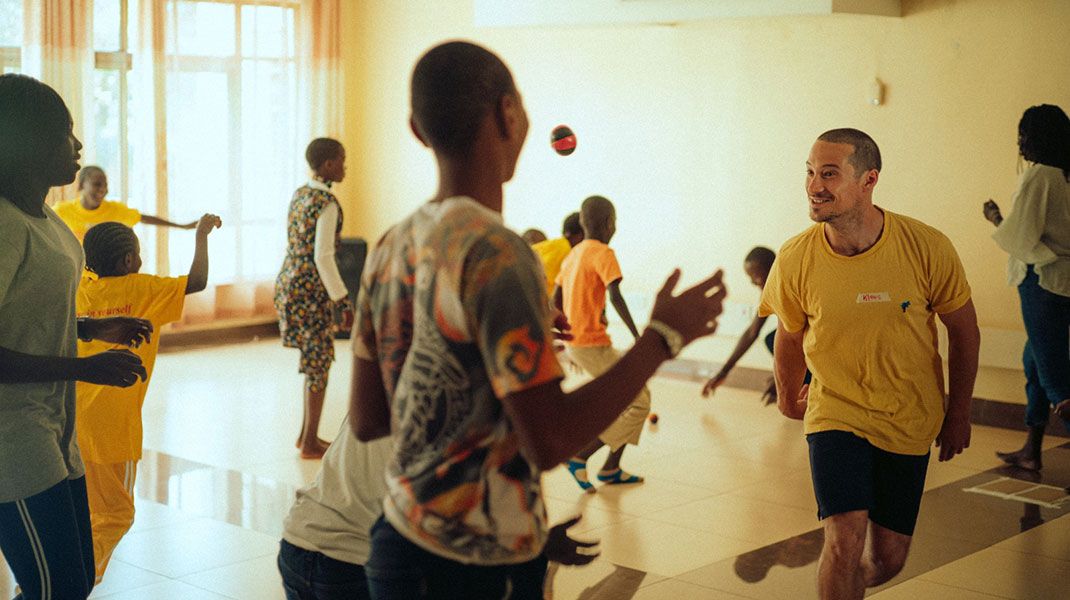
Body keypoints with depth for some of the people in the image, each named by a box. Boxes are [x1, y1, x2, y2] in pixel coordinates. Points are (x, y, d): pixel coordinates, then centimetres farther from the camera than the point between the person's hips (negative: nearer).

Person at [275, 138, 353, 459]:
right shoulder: (327, 203, -17)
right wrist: (343, 302, -18)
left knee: (315, 361, 18)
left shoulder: (299, 194, 11)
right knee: (320, 363, 1)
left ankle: (306, 433, 26)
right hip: (310, 290, -9)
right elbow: (323, 257, -22)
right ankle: (310, 443, 7)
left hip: (288, 282, 9)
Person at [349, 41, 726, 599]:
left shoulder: (390, 249, 4)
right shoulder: (495, 253, -20)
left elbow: (366, 420, 9)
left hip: (399, 539, 8)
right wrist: (664, 334, -14)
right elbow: (548, 441, -23)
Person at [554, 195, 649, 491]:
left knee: (639, 395, 17)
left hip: (574, 342, 9)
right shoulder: (603, 253, -12)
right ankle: (580, 457, -7)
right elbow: (615, 296, -26)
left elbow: (555, 300, 18)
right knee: (638, 404, -3)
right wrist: (638, 336, -30)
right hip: (594, 345, -9)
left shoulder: (573, 254, 13)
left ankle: (611, 468, 17)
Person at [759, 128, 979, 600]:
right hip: (835, 414, -1)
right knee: (845, 542, -20)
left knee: (887, 560, 10)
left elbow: (964, 330, 0)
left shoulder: (927, 248, -17)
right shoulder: (795, 260, -15)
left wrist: (959, 413, 6)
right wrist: (788, 397, 21)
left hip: (909, 422, 1)